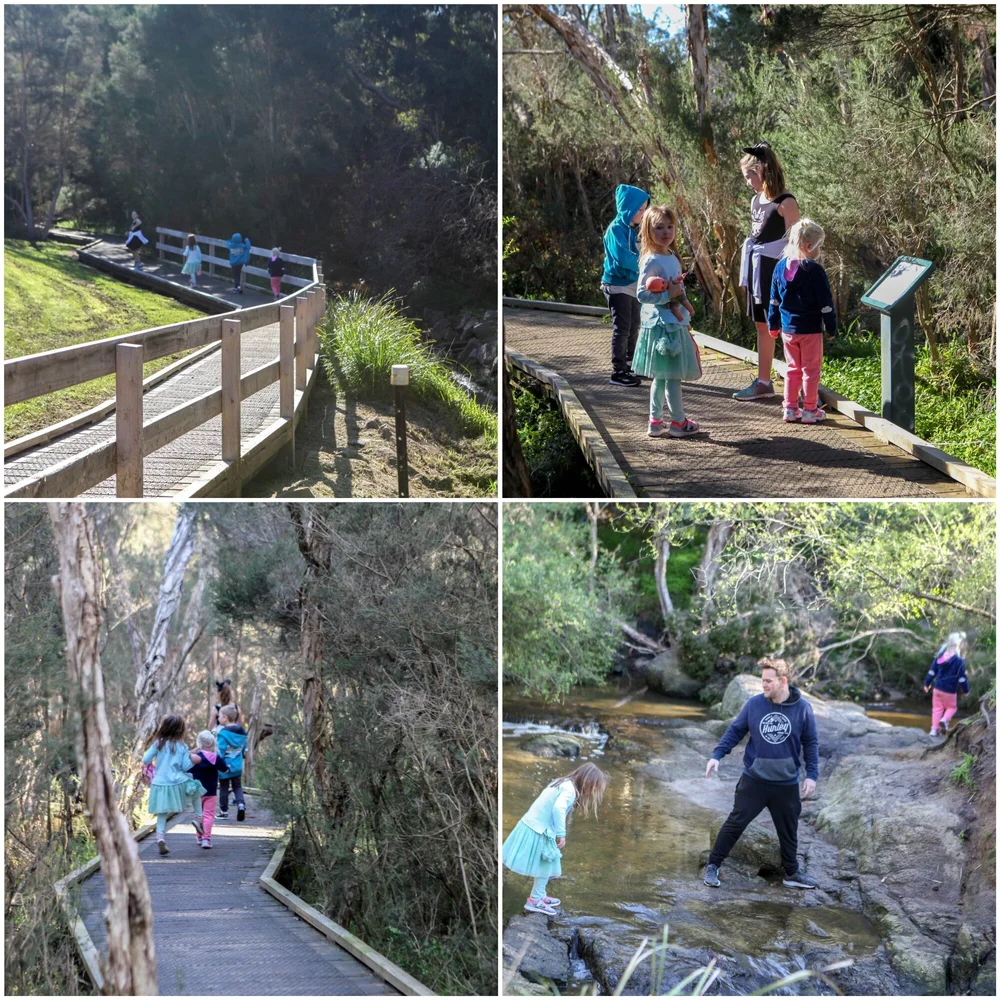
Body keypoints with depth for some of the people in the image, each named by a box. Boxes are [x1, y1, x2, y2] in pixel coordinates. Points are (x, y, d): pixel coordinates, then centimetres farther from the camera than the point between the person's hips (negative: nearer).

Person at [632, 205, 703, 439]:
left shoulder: (672, 257, 12)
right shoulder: (652, 261, -15)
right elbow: (642, 294, -19)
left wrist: (681, 299, 7)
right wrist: (668, 296, -22)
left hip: (675, 323, 9)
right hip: (662, 325, -9)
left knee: (660, 376, 13)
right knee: (672, 375, -3)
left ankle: (656, 422, 18)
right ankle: (678, 422, 6)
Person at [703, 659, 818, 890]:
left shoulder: (802, 708, -8)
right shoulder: (754, 704, -8)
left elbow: (811, 743, 1)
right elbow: (735, 731, 2)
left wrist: (812, 775, -4)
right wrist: (717, 755, -6)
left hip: (786, 783, 1)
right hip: (753, 780, 0)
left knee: (789, 831, 13)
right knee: (735, 823, 0)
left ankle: (792, 873, 31)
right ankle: (713, 866, 11)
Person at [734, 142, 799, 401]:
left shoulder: (785, 203, -12)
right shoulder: (756, 201, 12)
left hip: (776, 270, -9)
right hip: (757, 270, 9)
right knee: (762, 326, 14)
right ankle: (763, 382, 22)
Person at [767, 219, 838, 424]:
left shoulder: (780, 267, 2)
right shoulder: (814, 270, -16)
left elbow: (774, 300, 11)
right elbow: (825, 302, -13)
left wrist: (773, 324, 20)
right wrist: (831, 328, -4)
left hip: (788, 329, 6)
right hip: (811, 329, -6)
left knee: (793, 369, 16)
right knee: (811, 369, 5)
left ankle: (790, 409, 17)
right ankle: (810, 410, 9)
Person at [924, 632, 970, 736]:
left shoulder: (940, 656, -2)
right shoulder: (959, 661, -17)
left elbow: (932, 671, 6)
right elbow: (962, 677, -12)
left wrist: (927, 683, 18)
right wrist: (966, 690, 3)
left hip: (938, 688, 4)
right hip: (950, 691, -4)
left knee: (937, 708, 13)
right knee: (951, 707, 15)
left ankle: (934, 728, 8)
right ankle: (945, 720, -14)